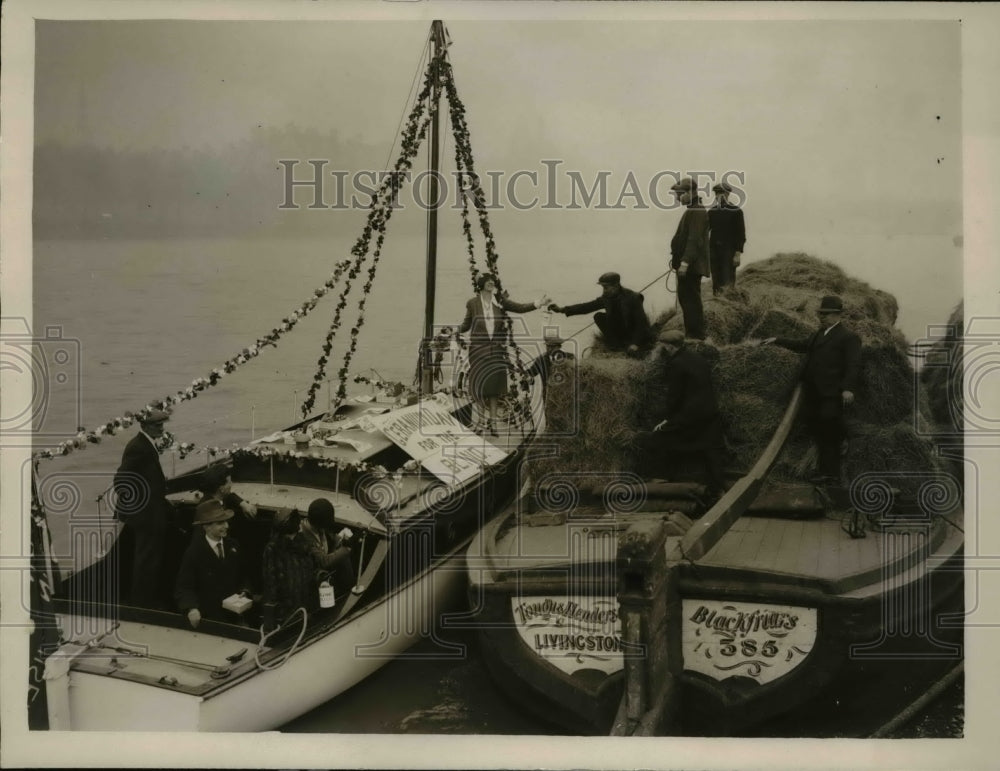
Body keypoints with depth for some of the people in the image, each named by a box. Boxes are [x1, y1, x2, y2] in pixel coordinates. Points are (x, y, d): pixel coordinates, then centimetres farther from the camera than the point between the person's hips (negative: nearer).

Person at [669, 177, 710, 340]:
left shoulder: (696, 212, -16)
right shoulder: (691, 211, 18)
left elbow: (694, 240, -24)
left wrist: (685, 262, -28)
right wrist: (678, 259, 27)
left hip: (691, 265, -11)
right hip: (688, 265, 11)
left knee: (690, 299, -8)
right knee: (685, 297, 15)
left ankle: (696, 334, -4)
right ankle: (692, 332, 22)